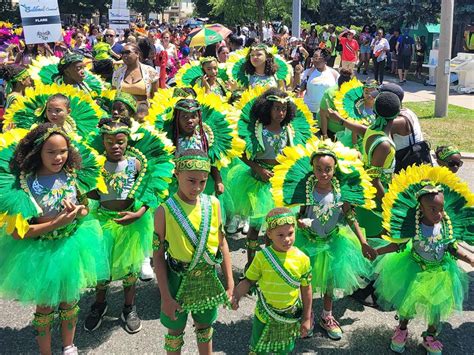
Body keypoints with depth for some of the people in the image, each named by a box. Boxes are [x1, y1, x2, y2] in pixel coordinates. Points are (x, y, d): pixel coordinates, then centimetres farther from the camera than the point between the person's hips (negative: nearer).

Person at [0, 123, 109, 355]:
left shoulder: (73, 175, -8)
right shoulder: (25, 184, -20)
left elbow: (85, 209, 6)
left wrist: (78, 213, -18)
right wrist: (57, 223, -26)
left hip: (72, 246, 4)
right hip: (41, 252, -4)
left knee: (69, 302, 20)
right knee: (45, 307, 13)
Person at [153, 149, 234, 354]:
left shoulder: (213, 204, -8)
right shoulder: (165, 211, -17)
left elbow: (222, 244, 2)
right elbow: (158, 255, -11)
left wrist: (229, 283, 3)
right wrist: (166, 297, -12)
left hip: (208, 280, 3)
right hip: (179, 281, -3)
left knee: (205, 327, 22)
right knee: (176, 330, 17)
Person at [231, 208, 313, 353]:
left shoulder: (302, 259, -13)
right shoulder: (262, 256, -15)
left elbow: (306, 289, -4)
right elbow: (249, 280, -4)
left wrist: (306, 318, 1)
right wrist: (236, 295, -22)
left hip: (290, 317, 1)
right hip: (265, 315, -1)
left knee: (283, 351, 20)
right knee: (258, 350, 15)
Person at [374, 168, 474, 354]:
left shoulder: (447, 226, -17)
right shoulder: (414, 227, -26)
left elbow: (453, 248, -4)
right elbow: (399, 245, -15)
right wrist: (376, 251, -18)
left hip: (439, 273, 3)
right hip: (414, 271, -3)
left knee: (436, 307, 18)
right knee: (407, 303, 15)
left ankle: (430, 337, 43)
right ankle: (402, 329, 43)